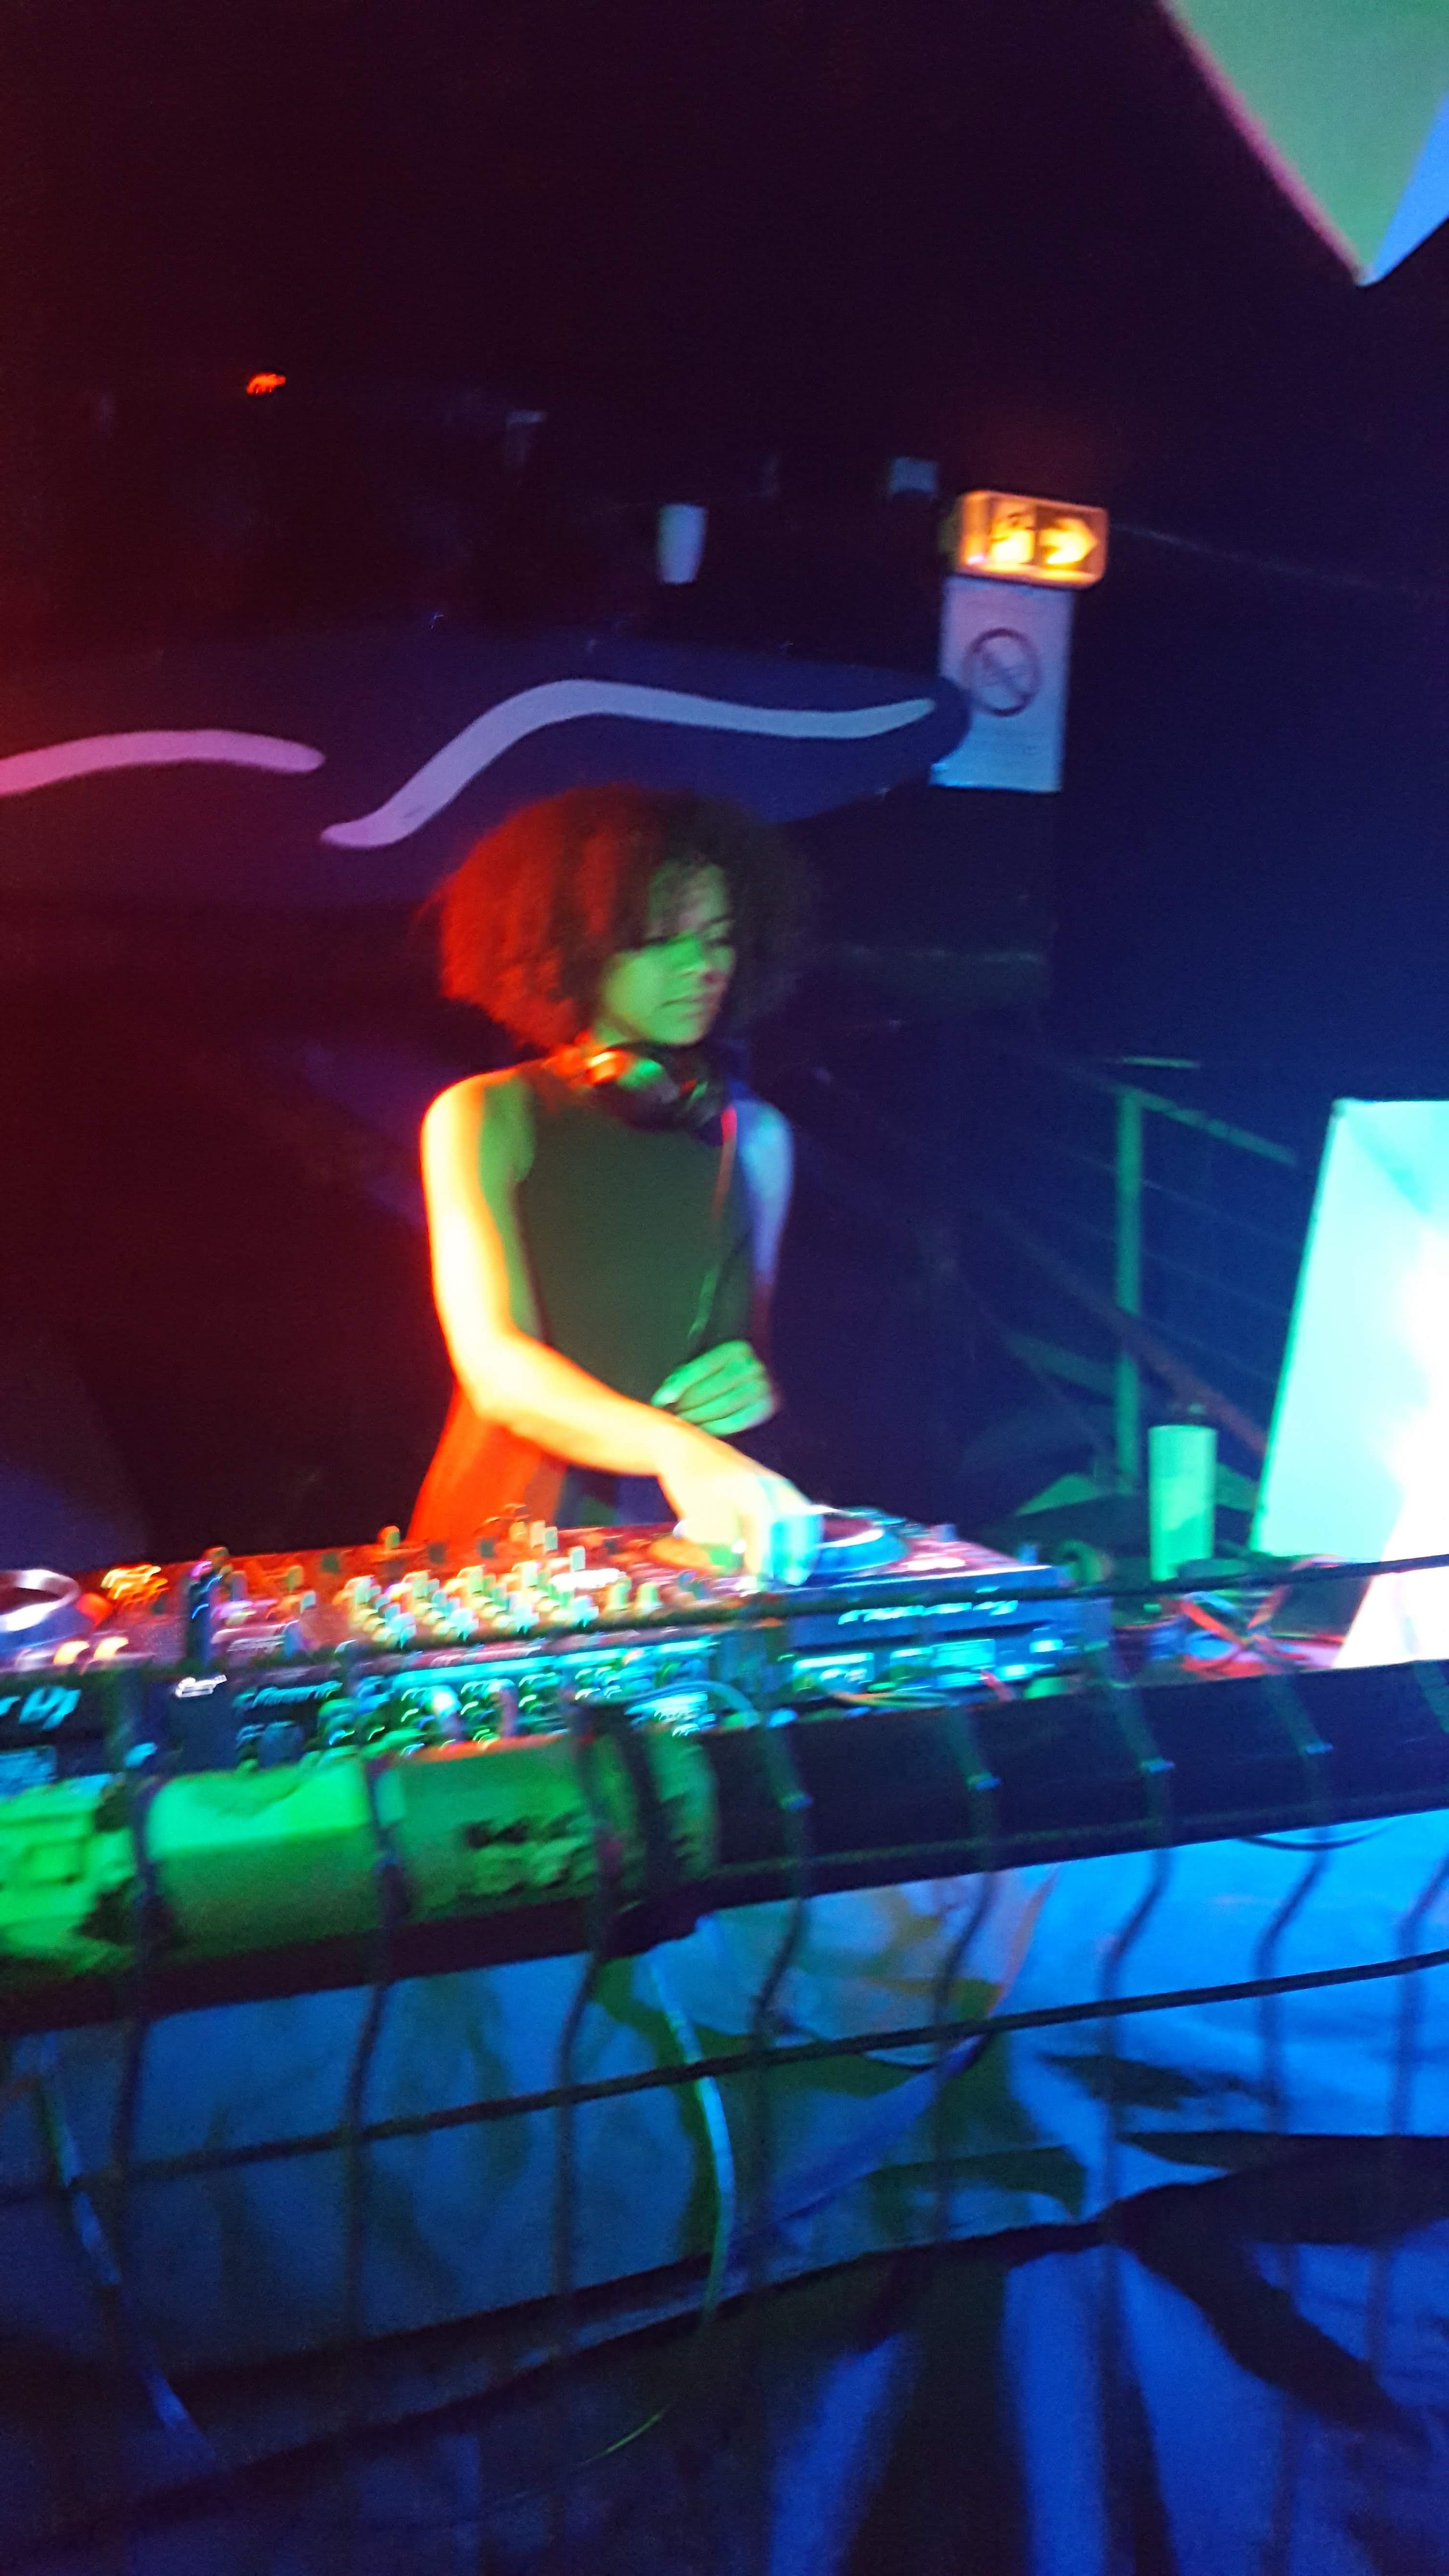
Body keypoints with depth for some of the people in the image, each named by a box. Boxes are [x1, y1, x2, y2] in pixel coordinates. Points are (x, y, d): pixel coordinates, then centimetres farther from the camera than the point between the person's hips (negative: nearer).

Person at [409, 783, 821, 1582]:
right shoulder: (485, 1118, 0)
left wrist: (754, 1385, 0)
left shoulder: (754, 1135, 13)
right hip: (511, 1544, -4)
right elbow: (494, 1365, -14)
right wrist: (675, 1447, -30)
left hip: (690, 1544, 4)